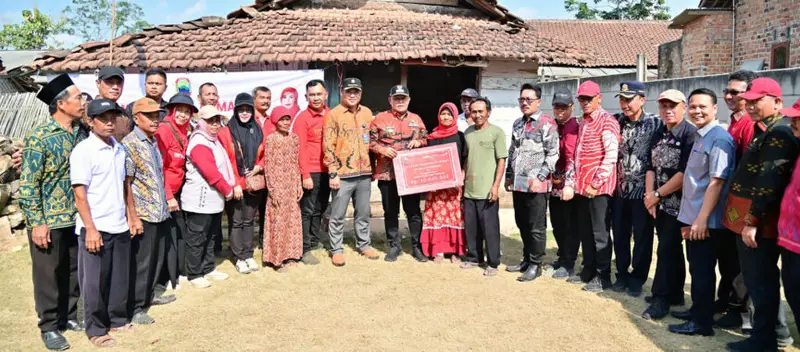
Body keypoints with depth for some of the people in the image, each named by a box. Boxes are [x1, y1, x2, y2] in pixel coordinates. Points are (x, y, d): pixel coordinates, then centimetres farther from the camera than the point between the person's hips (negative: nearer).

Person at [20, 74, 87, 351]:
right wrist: (37, 222, -15)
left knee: (74, 271, 16)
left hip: (77, 217, 6)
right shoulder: (39, 137, -15)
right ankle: (49, 326, 21)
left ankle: (69, 315, 33)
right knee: (48, 274, 7)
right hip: (49, 220, -5)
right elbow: (28, 183, -14)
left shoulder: (82, 131, 2)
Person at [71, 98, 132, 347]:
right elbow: (79, 194, -13)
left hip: (120, 227, 6)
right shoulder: (83, 150, -10)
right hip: (96, 228, -6)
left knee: (120, 279, 14)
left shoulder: (119, 149, 9)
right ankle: (96, 330, 18)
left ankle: (118, 320, 28)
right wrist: (90, 229, -16)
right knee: (95, 282, 6)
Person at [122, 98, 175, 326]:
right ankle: (135, 308, 13)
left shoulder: (154, 142, 12)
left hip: (160, 212, 8)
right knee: (141, 263, 1)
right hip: (143, 214, -8)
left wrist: (166, 202, 15)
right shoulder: (129, 144, -12)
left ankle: (148, 294, 34)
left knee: (157, 258, 17)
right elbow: (125, 184, -15)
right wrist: (133, 217, -17)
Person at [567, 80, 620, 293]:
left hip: (598, 187, -8)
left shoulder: (607, 121, -9)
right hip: (582, 186, 8)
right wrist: (577, 181, 13)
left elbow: (611, 155, -16)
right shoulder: (583, 123, 16)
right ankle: (588, 271, 25)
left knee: (600, 233, 0)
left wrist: (596, 183, -17)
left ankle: (603, 276, 10)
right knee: (585, 231, 14)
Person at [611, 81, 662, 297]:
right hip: (619, 189, 4)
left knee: (642, 237, 7)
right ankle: (622, 275, 26)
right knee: (619, 235, 12)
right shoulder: (616, 122, 6)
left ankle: (637, 279, 19)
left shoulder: (655, 124, -6)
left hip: (643, 190, -4)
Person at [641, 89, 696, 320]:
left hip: (679, 204, -7)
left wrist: (657, 195, -14)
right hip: (661, 204, 7)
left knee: (667, 250, -5)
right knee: (671, 250, 15)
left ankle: (661, 300, 5)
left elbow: (685, 173, -20)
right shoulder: (659, 135, 11)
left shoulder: (691, 134, -14)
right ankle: (674, 294, 27)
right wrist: (649, 195, -4)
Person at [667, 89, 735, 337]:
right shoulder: (700, 137, 12)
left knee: (703, 270, 1)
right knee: (695, 268, 19)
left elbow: (716, 182, -22)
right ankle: (697, 310, 33)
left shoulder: (719, 138, -16)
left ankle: (702, 322, 13)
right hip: (691, 216, 9)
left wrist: (702, 219, -22)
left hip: (705, 220, -9)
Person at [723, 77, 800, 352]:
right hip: (751, 218, 10)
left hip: (757, 222, -10)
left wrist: (752, 221, -21)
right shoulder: (768, 130, 17)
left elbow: (770, 182, -22)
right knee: (758, 278, 18)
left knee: (760, 280, -1)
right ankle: (770, 329, 30)